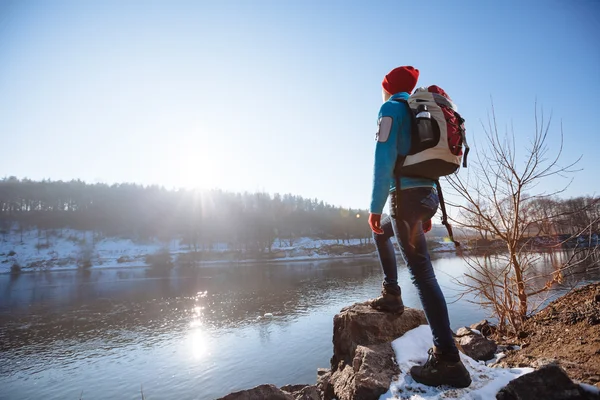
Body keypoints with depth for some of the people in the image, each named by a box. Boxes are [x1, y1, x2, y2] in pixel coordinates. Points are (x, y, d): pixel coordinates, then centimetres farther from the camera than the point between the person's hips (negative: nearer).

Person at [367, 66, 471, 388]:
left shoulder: (391, 108, 0)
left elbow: (384, 159, -15)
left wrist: (375, 206, -16)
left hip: (407, 195, -9)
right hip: (428, 194, 9)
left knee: (421, 273, -10)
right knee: (380, 232, 28)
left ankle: (447, 360, -9)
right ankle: (391, 294, 27)